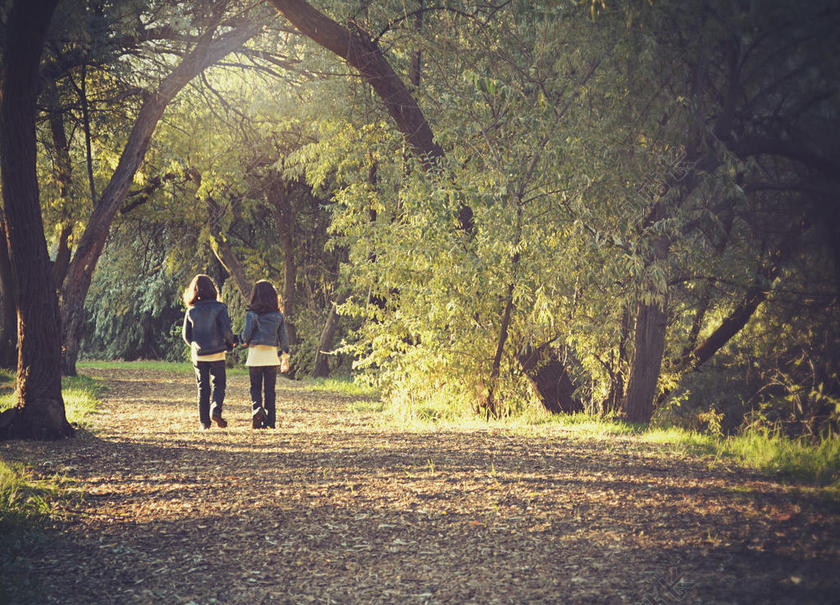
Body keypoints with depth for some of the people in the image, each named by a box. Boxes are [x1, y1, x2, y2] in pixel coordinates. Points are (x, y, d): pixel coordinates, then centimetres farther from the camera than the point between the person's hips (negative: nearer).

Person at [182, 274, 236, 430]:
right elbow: (226, 330, -11)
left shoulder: (191, 311, 1)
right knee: (219, 384, 9)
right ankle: (216, 409, -15)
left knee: (202, 388, 9)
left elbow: (186, 335, 4)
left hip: (198, 355, 2)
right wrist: (231, 342, 9)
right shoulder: (219, 308, -7)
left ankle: (204, 422, 6)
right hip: (216, 353, -2)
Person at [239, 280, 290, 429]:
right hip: (272, 355, 2)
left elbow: (247, 333, -12)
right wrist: (285, 357, 13)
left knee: (255, 387, 9)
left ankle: (257, 407, -18)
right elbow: (283, 336, 5)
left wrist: (243, 340, 12)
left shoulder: (252, 313, -7)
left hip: (255, 355, -2)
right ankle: (270, 421, 8)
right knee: (270, 389, 9)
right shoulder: (278, 315, 3)